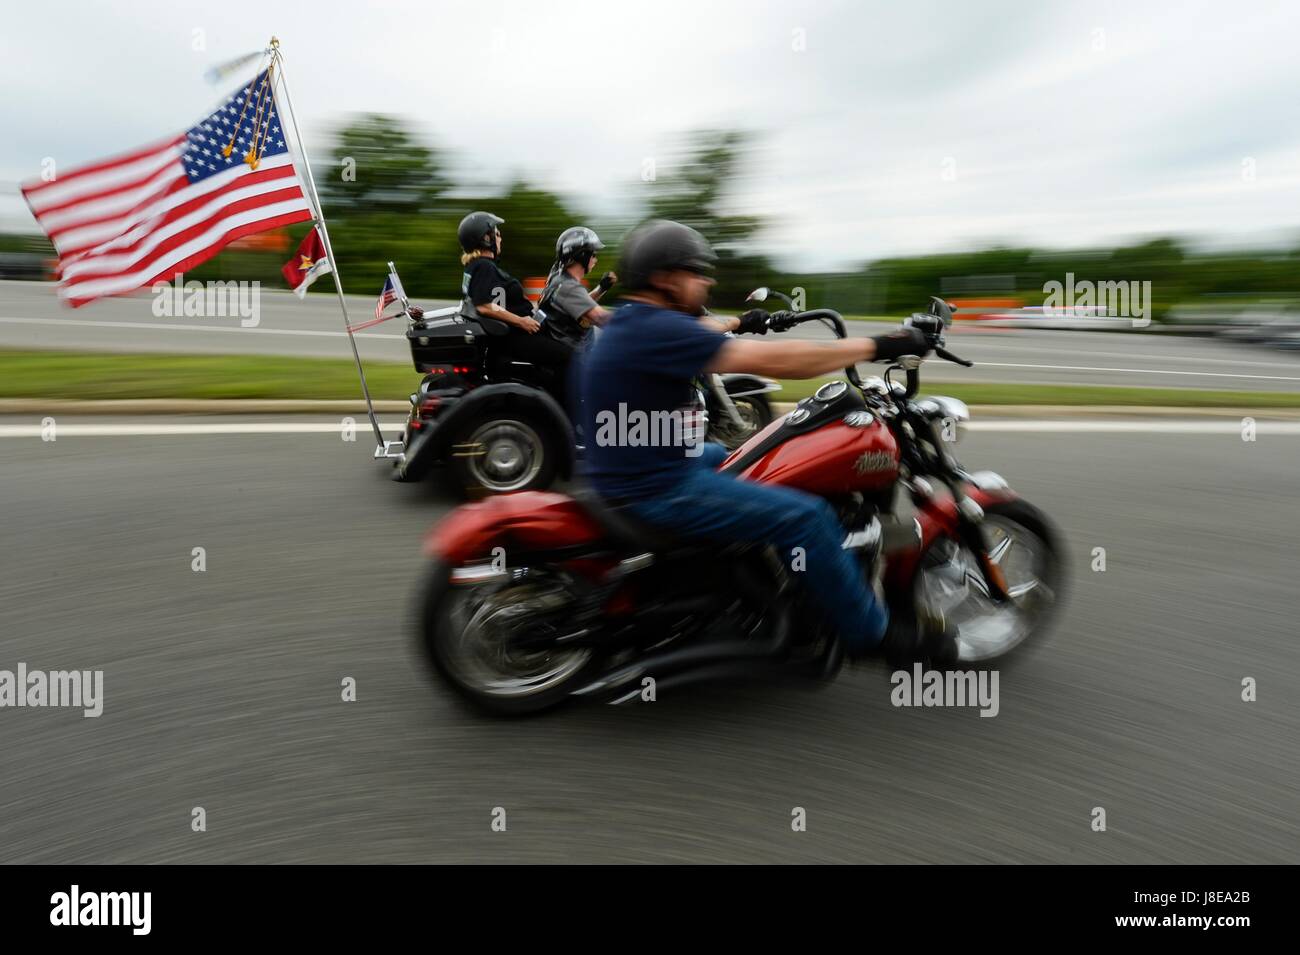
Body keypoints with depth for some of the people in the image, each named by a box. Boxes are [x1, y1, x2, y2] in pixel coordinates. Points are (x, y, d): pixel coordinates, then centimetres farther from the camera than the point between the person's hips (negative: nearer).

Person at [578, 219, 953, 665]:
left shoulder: (632, 322, 9)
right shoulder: (655, 330, -22)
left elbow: (696, 328, 32)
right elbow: (771, 360, -26)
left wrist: (740, 323, 48)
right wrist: (876, 346, -19)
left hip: (636, 470, 11)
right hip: (656, 490, -11)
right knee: (806, 517, -11)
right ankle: (872, 634, 6)